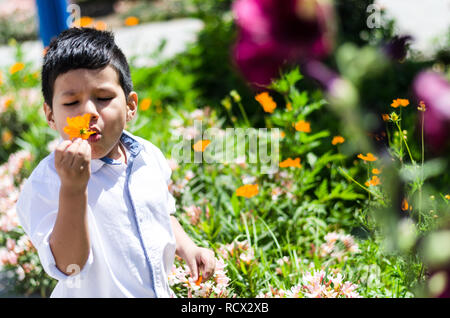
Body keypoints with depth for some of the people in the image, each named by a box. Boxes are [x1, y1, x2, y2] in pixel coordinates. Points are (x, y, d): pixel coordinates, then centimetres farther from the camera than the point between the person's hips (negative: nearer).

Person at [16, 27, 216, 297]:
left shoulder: (149, 156, -5)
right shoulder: (44, 184, -23)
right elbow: (68, 265, -30)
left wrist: (186, 247, -3)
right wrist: (72, 188, -37)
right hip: (95, 294, -4)